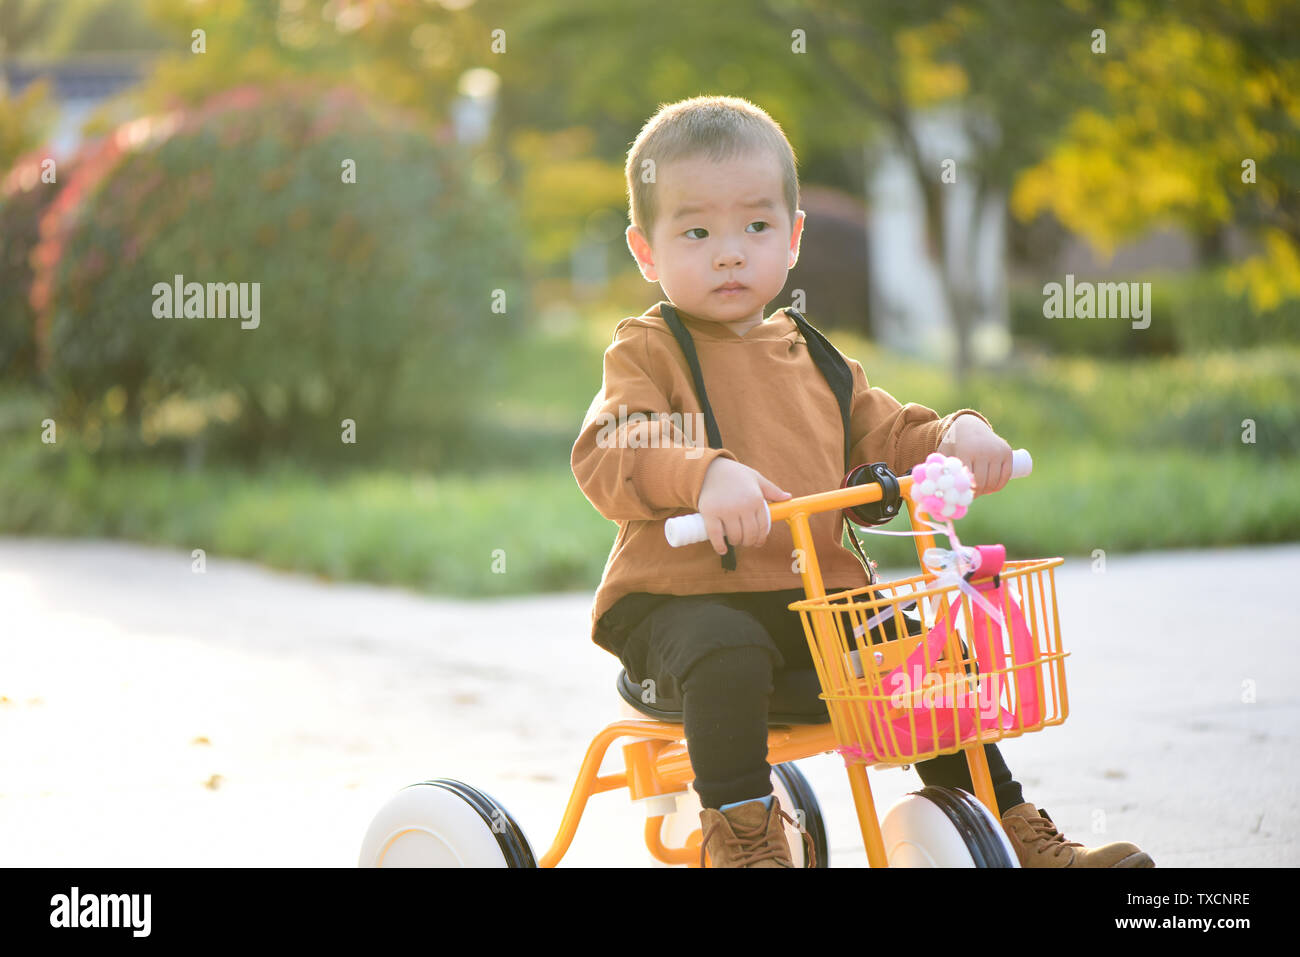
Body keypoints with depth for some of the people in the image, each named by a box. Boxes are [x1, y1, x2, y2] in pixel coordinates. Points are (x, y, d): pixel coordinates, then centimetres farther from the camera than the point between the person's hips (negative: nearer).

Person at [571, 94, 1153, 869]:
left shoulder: (815, 362, 18)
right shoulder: (648, 353, -1)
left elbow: (888, 441, 21)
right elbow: (606, 456, -18)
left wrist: (956, 436, -2)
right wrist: (704, 475, -37)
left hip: (816, 593, 6)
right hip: (682, 596, -6)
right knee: (729, 656, -36)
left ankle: (1013, 827, 13)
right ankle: (742, 833, -27)